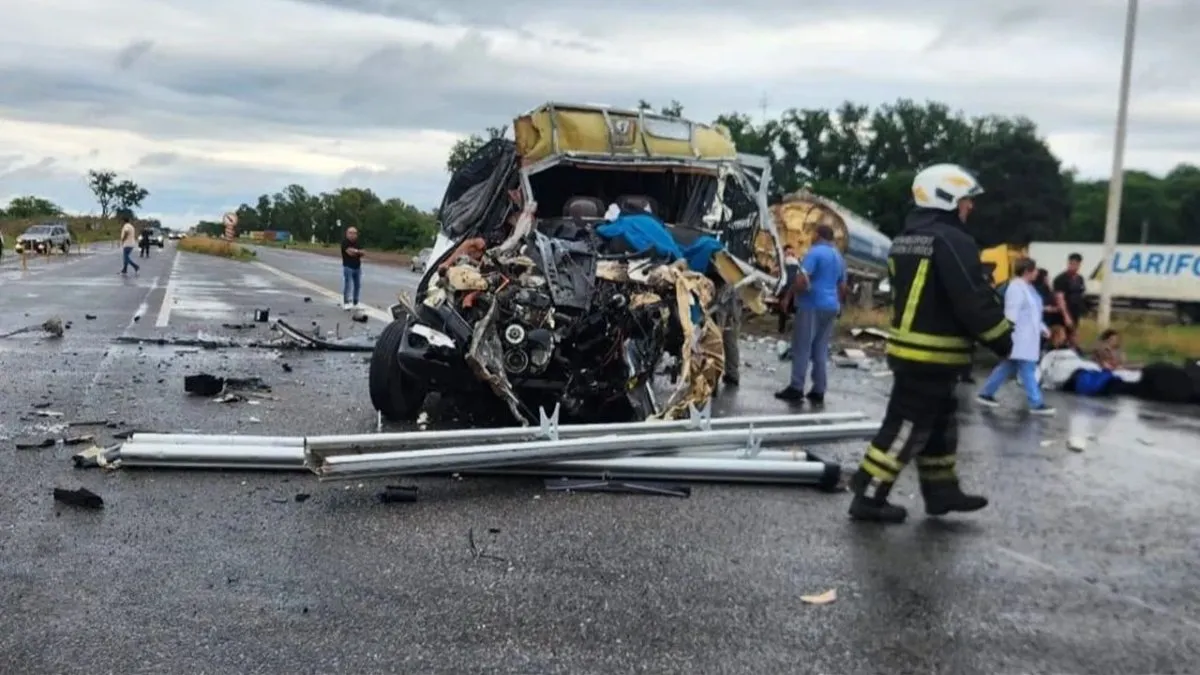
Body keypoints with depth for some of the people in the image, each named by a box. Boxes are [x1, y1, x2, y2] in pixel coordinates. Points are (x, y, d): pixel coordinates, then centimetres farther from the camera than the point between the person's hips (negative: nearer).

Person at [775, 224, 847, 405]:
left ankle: (796, 388, -4)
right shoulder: (839, 257, 18)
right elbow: (842, 288, 23)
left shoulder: (815, 252, -10)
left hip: (812, 305, -8)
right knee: (821, 350, 8)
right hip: (830, 307, 8)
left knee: (802, 348, -4)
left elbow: (801, 280, -19)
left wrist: (788, 297, -6)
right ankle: (818, 391, 6)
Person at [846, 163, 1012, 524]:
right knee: (907, 427, -3)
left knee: (938, 423, 20)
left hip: (909, 348, 10)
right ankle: (869, 498, 2)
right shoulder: (952, 241, -18)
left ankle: (941, 490, 30)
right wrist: (1001, 338, -6)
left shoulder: (904, 241, 13)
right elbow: (974, 300, -20)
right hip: (933, 354, -10)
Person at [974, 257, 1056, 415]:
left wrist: (1042, 327, 19)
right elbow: (1012, 314, -21)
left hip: (1028, 337, 10)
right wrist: (1010, 336, -23)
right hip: (1020, 338, -10)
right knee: (1027, 370, -6)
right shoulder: (1016, 287, -16)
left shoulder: (1027, 287, 15)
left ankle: (985, 393, 20)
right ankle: (1037, 404, -1)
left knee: (1008, 368, 13)